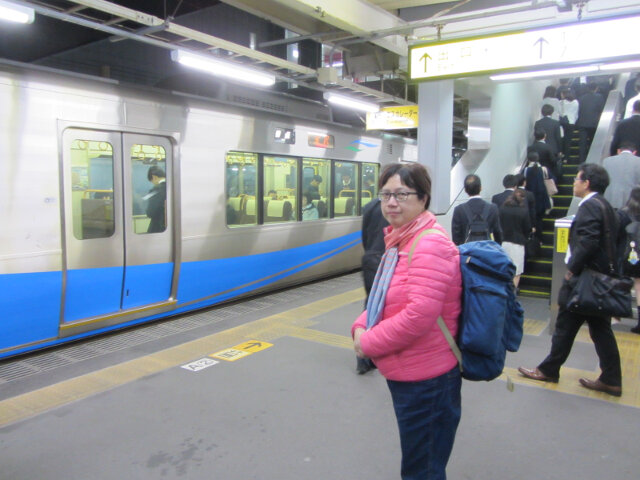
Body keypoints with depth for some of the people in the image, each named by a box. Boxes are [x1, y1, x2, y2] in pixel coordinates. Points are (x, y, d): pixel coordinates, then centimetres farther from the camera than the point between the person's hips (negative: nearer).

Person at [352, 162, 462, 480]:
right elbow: (382, 300, 14)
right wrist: (360, 328, -4)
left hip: (424, 379, -9)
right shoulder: (398, 240, 8)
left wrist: (370, 344, -18)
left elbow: (419, 314, -30)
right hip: (403, 373, 9)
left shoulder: (430, 245, -22)